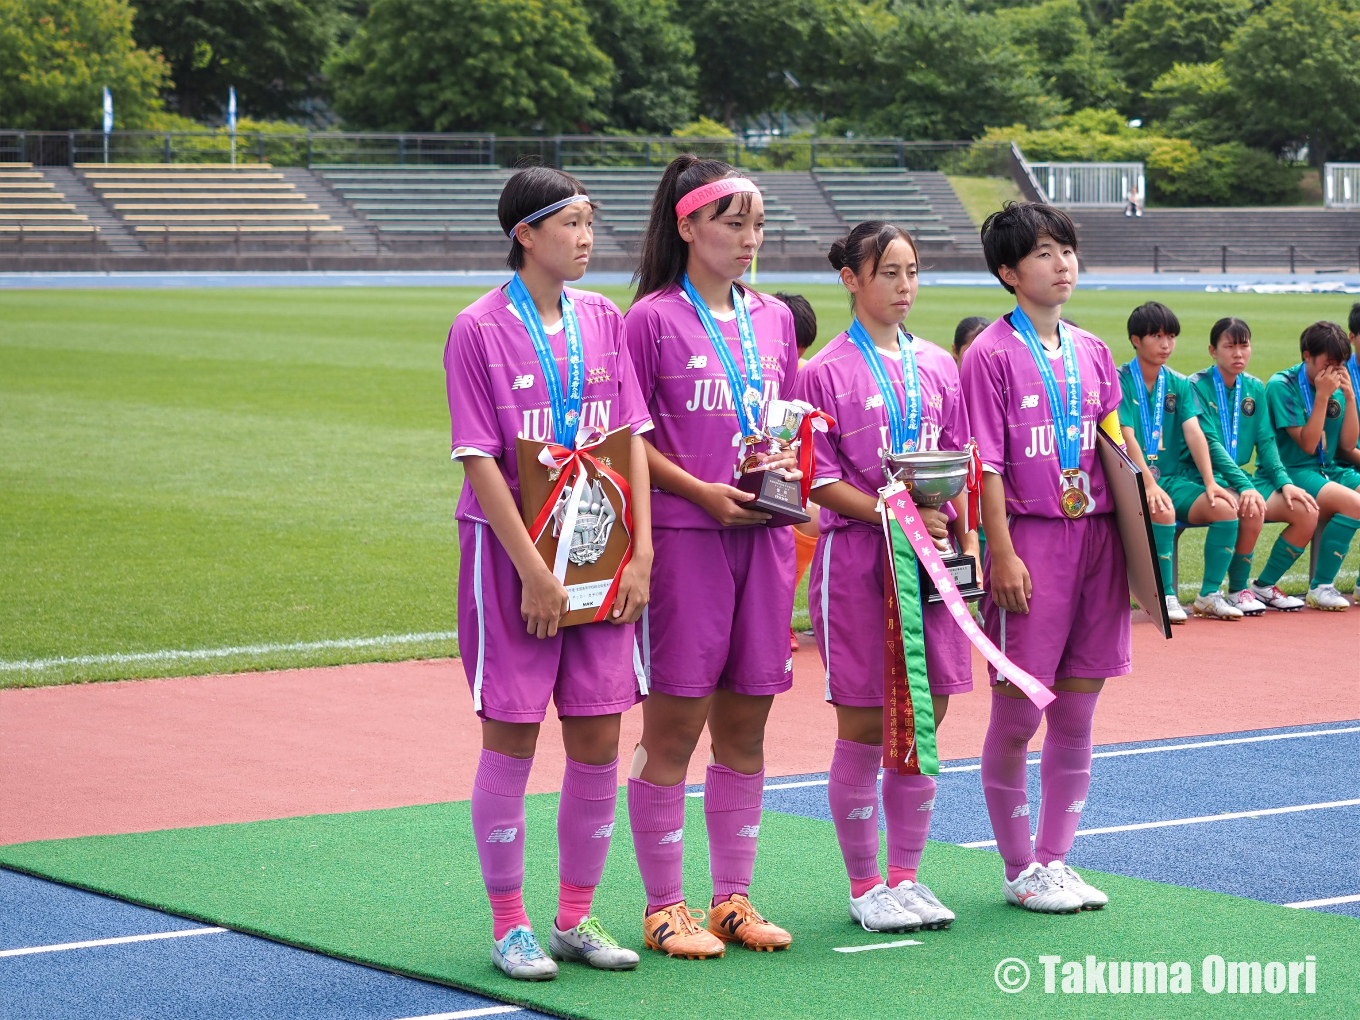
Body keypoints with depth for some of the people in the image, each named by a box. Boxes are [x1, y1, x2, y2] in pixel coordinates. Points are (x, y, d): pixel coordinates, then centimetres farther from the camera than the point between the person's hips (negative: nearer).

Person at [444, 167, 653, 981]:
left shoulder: (604, 319, 8)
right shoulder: (480, 329, -7)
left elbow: (632, 440, 7)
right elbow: (480, 460, -10)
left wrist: (640, 553, -1)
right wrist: (533, 571, -14)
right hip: (512, 552, -5)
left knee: (598, 738, 6)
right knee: (512, 737, 0)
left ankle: (577, 918, 18)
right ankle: (510, 926, 10)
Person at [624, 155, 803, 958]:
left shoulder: (775, 319, 13)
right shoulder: (653, 319, -4)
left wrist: (786, 467, 0)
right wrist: (703, 492, -15)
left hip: (764, 534, 5)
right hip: (684, 536, -5)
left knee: (746, 724, 9)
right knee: (674, 724, -1)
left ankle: (733, 899, 18)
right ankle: (664, 907, 8)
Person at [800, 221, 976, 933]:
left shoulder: (938, 367, 12)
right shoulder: (826, 371, -4)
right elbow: (819, 480, -7)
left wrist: (966, 535, 0)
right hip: (856, 554, -5)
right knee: (864, 726, 0)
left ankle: (905, 876, 19)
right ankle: (864, 885, 11)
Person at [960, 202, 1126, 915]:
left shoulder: (1092, 352, 13)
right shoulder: (992, 354, -5)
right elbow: (986, 464, -9)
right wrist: (1001, 553, -14)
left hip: (1096, 534, 6)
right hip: (1031, 536, -6)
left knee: (1077, 710, 8)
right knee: (1017, 712, -2)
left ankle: (1055, 859, 18)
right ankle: (1019, 869, 11)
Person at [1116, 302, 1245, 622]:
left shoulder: (1179, 385, 13)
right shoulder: (1120, 382, -4)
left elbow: (1194, 433, 2)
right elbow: (1127, 438, -14)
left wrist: (1210, 483, -12)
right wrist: (1149, 485, -26)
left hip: (1176, 478, 5)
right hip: (1134, 481, -5)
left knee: (1226, 507, -20)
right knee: (1163, 512, -36)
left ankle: (1209, 595, -9)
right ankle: (1165, 596, -20)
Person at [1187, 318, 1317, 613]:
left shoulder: (1254, 388, 12)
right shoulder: (1197, 386, -8)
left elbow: (1265, 441, 10)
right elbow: (1210, 444, -18)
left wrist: (1284, 482, -8)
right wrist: (1243, 486, -28)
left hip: (1243, 475, 7)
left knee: (1307, 512, -12)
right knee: (1252, 511, -35)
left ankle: (1265, 585, 5)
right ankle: (1238, 589, -12)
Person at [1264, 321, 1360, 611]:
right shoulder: (1282, 386, -9)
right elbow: (1307, 444, -14)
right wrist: (1322, 396, -17)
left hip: (1332, 471, 7)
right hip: (1293, 472, -7)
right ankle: (1320, 587, -21)